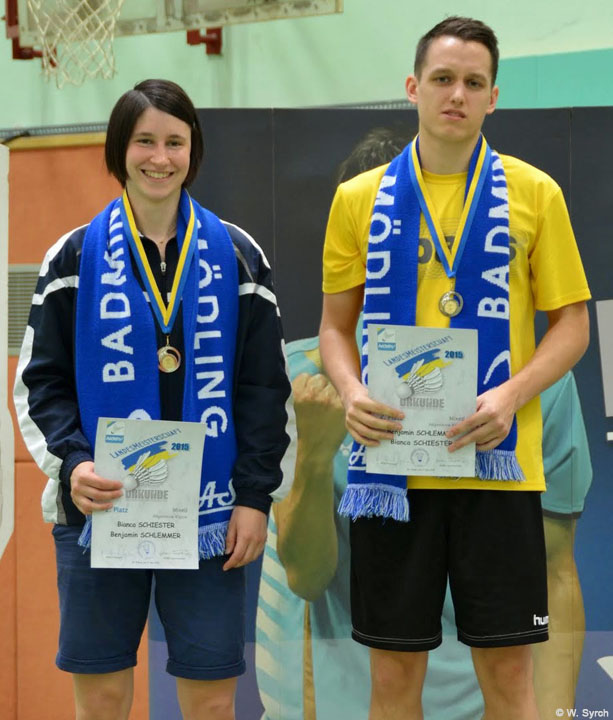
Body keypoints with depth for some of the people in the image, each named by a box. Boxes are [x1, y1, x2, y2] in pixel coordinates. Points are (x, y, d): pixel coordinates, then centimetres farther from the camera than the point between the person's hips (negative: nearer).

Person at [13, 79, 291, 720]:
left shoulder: (237, 256, 7)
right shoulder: (75, 256, 6)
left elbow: (264, 386, 6)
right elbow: (40, 381, 4)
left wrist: (256, 496, -2)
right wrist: (72, 464, -13)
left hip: (209, 515, 0)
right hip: (97, 505, 0)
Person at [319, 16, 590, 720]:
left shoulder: (533, 193, 3)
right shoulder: (359, 199, 7)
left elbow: (571, 322, 4)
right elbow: (335, 325, 11)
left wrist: (511, 395, -14)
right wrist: (351, 392, -10)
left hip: (498, 461, -1)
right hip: (391, 462, 1)